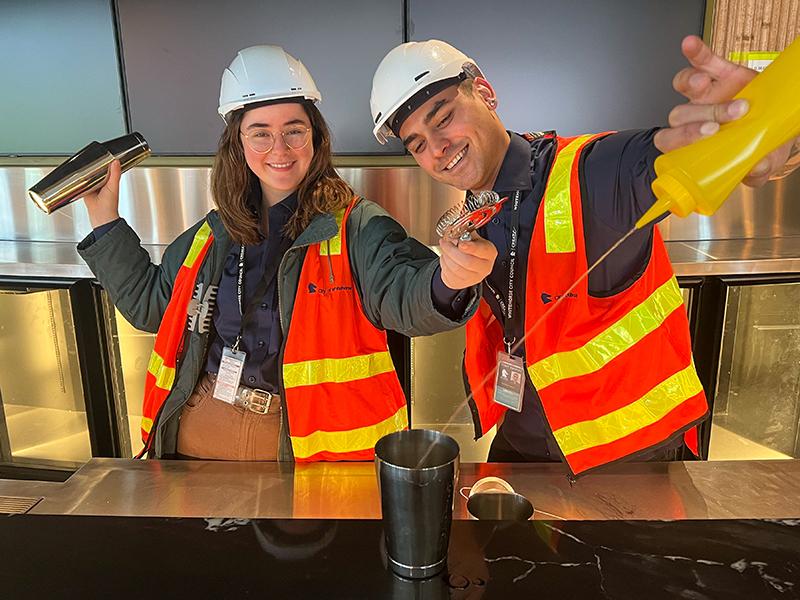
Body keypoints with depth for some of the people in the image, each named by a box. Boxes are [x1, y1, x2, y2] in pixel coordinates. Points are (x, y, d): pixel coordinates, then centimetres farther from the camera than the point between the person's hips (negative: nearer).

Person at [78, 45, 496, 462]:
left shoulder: (357, 228, -11)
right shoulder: (216, 232, 5)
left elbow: (403, 292, -29)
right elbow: (148, 303, 15)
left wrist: (448, 280, -53)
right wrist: (104, 218, 8)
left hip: (312, 441, -4)